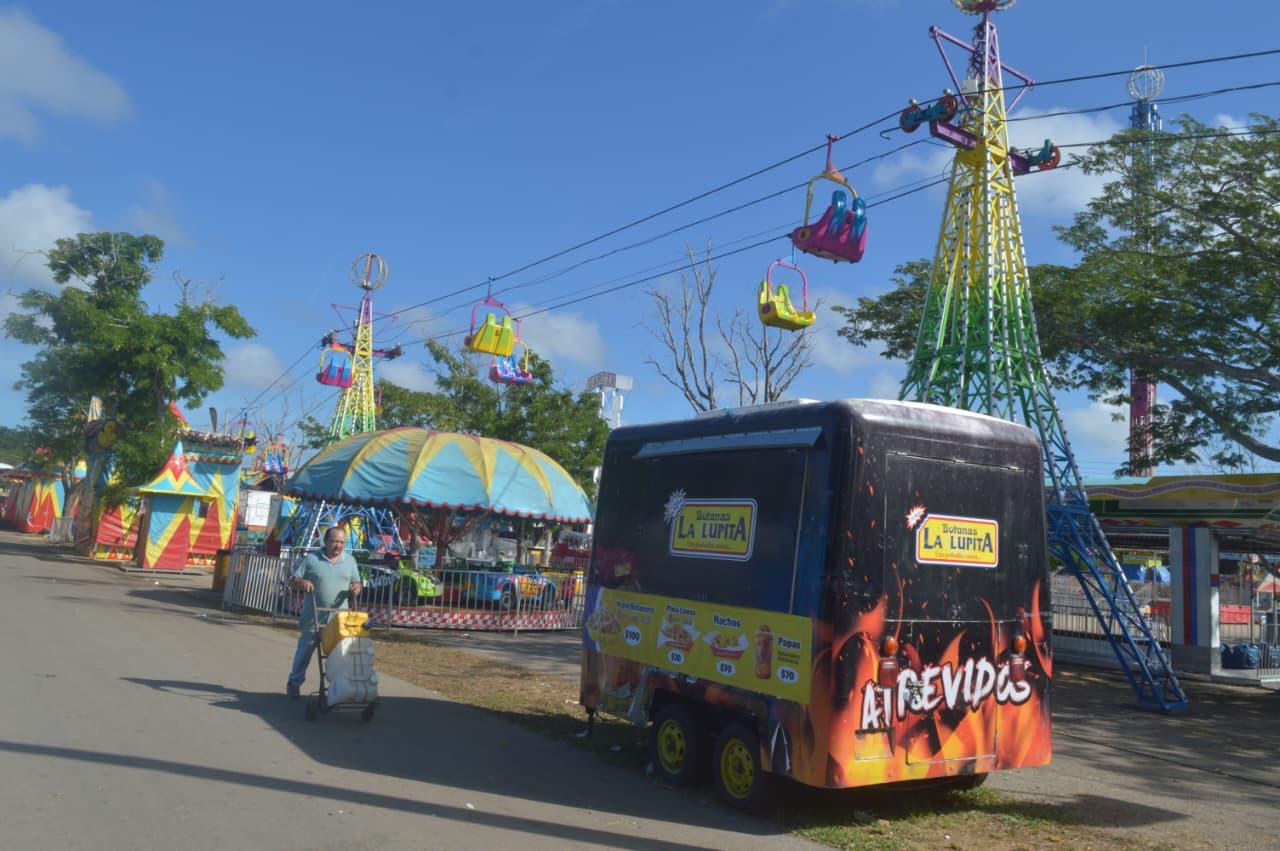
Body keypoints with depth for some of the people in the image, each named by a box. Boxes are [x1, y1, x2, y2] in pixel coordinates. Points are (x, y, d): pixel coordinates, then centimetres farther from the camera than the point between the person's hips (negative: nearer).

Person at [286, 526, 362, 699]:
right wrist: (301, 583, -23)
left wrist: (355, 589, -10)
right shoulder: (311, 559, -3)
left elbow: (356, 583, 14)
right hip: (313, 618, -2)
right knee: (304, 651, 8)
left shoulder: (350, 561, 7)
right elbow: (292, 581, -1)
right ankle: (294, 684, 22)